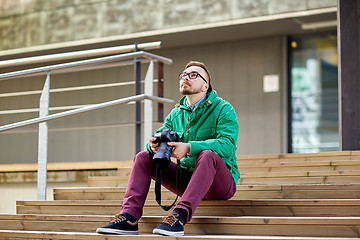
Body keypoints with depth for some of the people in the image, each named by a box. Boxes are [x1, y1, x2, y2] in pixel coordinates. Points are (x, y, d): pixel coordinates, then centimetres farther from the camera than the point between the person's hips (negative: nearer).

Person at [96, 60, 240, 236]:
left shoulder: (223, 109, -6)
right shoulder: (175, 114, 14)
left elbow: (227, 145, -22)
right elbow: (158, 136, 7)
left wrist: (188, 148, -35)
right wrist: (154, 145, -20)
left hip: (221, 181, -5)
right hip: (186, 179, 6)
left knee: (207, 155, -36)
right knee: (144, 157, -6)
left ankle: (180, 215, -46)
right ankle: (129, 218, -22)